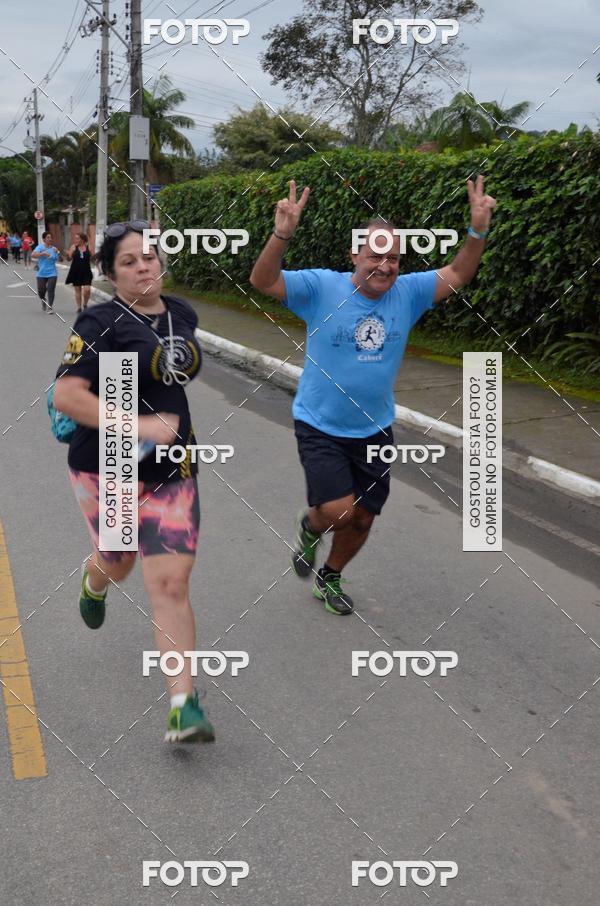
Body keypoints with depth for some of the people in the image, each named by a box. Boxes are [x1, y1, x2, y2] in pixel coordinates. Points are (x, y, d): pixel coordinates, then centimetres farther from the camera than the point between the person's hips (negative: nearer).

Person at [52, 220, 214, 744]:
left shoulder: (183, 314, 4)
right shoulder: (102, 324, -14)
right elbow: (65, 395, -24)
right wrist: (138, 426, -27)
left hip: (172, 469, 3)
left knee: (171, 583, -7)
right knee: (119, 562, 19)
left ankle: (184, 705, -7)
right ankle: (95, 581, 59)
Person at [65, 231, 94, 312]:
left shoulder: (88, 247, 1)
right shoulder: (74, 247, 1)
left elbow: (91, 259, 11)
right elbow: (69, 258, -3)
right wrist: (67, 255, -23)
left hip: (86, 272, -1)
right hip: (76, 272, 1)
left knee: (87, 290, -12)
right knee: (78, 290, 8)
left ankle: (85, 304, 14)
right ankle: (79, 308, 19)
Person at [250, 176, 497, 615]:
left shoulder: (407, 293, -4)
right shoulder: (322, 287, -15)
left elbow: (457, 275, 2)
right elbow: (263, 281, -22)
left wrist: (479, 231, -15)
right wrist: (282, 235, -40)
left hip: (374, 430, 4)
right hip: (320, 427, -4)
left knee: (362, 519, 12)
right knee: (339, 510, -16)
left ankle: (330, 577, 41)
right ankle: (310, 525, 23)